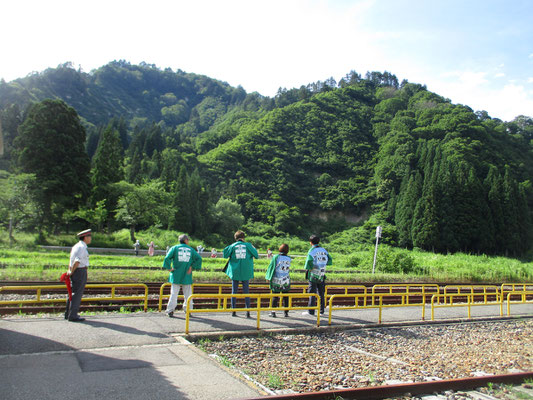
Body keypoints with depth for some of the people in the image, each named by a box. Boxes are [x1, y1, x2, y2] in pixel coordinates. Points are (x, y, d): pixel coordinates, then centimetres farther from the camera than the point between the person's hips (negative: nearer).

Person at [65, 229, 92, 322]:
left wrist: (69, 270, 8)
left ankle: (68, 314, 25)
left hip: (75, 271, 10)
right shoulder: (82, 247, -15)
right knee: (77, 293, -5)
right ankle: (73, 315, -2)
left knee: (73, 293, 17)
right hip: (80, 271, -10)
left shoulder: (76, 246, 15)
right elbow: (77, 261, -23)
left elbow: (71, 260, 13)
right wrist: (72, 272, -14)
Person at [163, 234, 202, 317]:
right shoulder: (191, 249, 7)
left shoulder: (175, 248, 4)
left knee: (174, 293, 4)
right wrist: (192, 267, 2)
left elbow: (167, 257, -9)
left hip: (176, 275, 0)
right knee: (188, 294, 9)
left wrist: (169, 267, -2)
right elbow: (199, 258, 0)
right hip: (187, 276, 0)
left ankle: (170, 310, 2)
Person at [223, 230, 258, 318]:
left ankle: (233, 311, 10)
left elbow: (225, 255, 1)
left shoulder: (233, 246, -1)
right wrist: (253, 248, 17)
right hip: (245, 272, 0)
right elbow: (256, 255, 0)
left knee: (234, 292, 9)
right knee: (246, 292, 5)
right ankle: (248, 311, 3)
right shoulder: (248, 245, -2)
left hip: (235, 271, 0)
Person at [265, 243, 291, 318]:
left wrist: (268, 277, 7)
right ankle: (286, 312, 14)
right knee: (285, 297, 11)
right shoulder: (289, 259, -1)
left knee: (275, 297, 5)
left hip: (276, 280, -2)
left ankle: (273, 312, 4)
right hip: (286, 280, 2)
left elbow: (271, 267, -5)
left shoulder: (276, 257, -9)